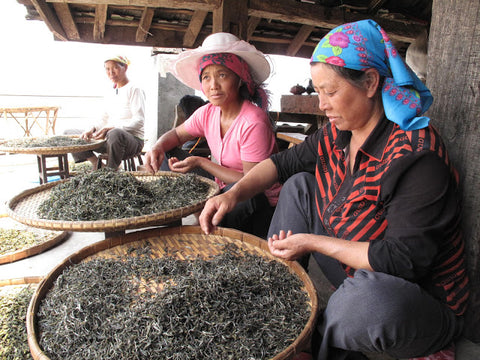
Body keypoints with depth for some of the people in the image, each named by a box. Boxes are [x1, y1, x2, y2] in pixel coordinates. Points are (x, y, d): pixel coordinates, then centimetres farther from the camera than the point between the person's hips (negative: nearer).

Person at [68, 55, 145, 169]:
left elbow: (139, 121, -14)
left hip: (133, 139, -8)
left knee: (115, 133, -43)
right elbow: (104, 121, 21)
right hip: (109, 138, 8)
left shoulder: (134, 90, -3)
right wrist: (92, 129, -2)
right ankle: (96, 164, -7)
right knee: (69, 133, 5)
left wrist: (110, 129, -24)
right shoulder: (109, 95, 20)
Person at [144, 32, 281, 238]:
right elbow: (177, 134, 14)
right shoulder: (208, 113, -4)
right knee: (167, 157, 2)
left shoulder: (253, 122, -26)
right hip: (222, 186, 7)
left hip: (261, 202, -6)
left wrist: (201, 163, -23)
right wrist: (158, 147, -11)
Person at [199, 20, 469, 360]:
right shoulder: (337, 134, -3)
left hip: (421, 304, -6)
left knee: (373, 294, -41)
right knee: (299, 185, 1)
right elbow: (285, 162, 8)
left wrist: (313, 243, -23)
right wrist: (233, 194, -7)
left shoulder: (417, 154, -27)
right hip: (357, 278, 7)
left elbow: (404, 259, -29)